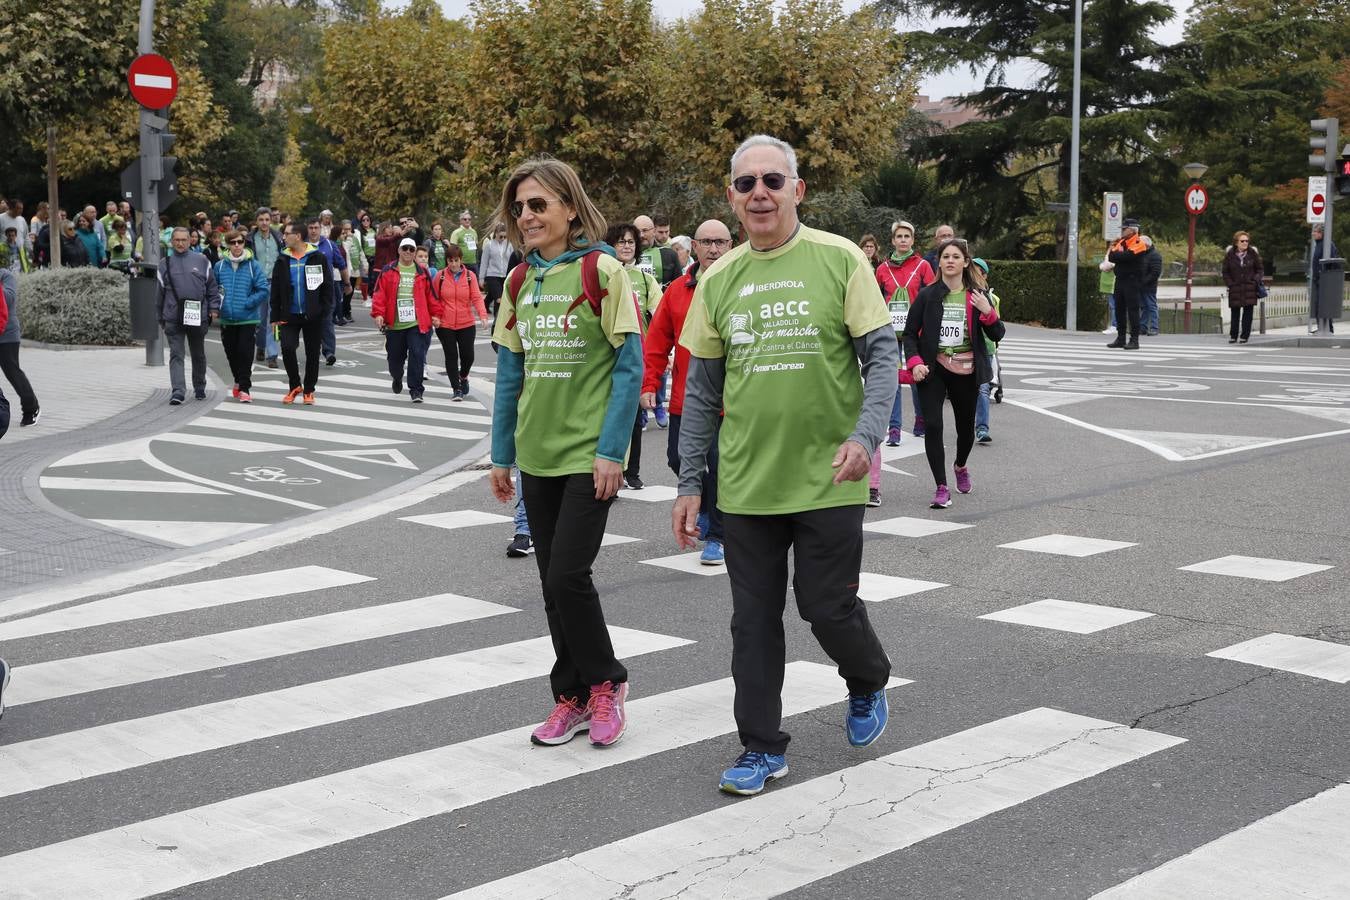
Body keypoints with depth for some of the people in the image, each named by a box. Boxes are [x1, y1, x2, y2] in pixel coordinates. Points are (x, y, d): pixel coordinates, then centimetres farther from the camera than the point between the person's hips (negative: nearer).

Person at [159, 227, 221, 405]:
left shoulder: (201, 261, 7)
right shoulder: (165, 264, 7)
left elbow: (212, 286, 11)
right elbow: (159, 292, 12)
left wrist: (214, 308, 2)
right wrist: (160, 317, 12)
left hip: (198, 317, 1)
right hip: (173, 318, -1)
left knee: (198, 354, 14)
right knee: (176, 355, -8)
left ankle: (199, 388, 28)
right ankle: (177, 391, -12)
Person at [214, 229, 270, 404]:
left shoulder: (253, 265, -4)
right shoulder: (220, 266, 4)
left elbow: (264, 290, -7)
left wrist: (247, 303, -13)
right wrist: (218, 300, -1)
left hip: (248, 318, -3)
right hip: (226, 318, 3)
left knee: (245, 353, -6)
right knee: (231, 353, 12)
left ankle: (244, 388, 2)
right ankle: (239, 380, 34)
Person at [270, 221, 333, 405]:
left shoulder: (318, 258, -3)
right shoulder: (282, 261, 5)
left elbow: (327, 286, -1)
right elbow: (275, 290, 8)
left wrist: (325, 311, -9)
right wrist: (275, 316, 2)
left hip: (313, 316, -2)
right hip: (290, 315, 2)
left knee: (312, 353, 6)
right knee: (287, 348, -13)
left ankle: (308, 391, 20)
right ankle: (295, 386, 6)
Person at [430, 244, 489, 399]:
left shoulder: (470, 276, -2)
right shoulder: (440, 276, -2)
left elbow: (476, 297, -6)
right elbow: (434, 298, 5)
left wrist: (483, 314, -20)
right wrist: (434, 316, -7)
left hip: (466, 324, 0)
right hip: (445, 325, 0)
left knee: (468, 356, 3)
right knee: (451, 356, 1)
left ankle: (463, 377, 34)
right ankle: (456, 389, 11)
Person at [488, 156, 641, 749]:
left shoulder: (602, 271, -9)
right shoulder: (520, 282, 8)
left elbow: (629, 366, -10)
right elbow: (511, 373, 12)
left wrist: (612, 451, -15)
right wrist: (502, 455, 10)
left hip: (590, 455, -6)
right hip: (537, 456, 6)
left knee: (567, 575, -10)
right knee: (553, 583, 9)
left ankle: (604, 682, 13)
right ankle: (574, 698, 22)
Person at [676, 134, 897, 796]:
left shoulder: (839, 260, -5)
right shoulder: (719, 280, 5)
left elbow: (882, 355, -4)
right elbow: (702, 389, 11)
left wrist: (865, 434, -21)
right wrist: (690, 483, 9)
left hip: (827, 477, -3)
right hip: (746, 482, 3)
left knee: (827, 606, 3)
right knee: (754, 618, 7)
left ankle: (868, 682, 36)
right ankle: (762, 747, 19)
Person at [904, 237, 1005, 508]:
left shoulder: (978, 296, 2)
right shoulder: (927, 295, -1)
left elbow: (997, 336, 0)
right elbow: (910, 333, 2)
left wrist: (988, 312, -18)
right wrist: (915, 362, -13)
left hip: (966, 371, 2)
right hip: (933, 370, -2)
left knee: (966, 427, 14)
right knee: (933, 425, -15)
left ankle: (960, 466, 46)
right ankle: (941, 488, -9)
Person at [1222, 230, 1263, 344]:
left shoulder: (1253, 254, 2)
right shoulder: (1229, 255, 1)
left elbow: (1260, 269, 9)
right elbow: (1225, 272, 7)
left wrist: (1256, 279, -7)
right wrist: (1230, 284, -5)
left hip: (1249, 289, 0)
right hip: (1235, 288, 0)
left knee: (1248, 312, -2)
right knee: (1235, 313, 5)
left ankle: (1244, 336, 4)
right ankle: (1233, 336, 15)